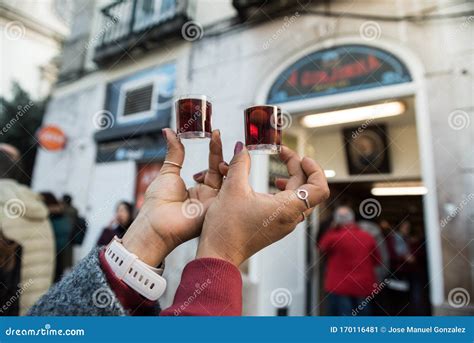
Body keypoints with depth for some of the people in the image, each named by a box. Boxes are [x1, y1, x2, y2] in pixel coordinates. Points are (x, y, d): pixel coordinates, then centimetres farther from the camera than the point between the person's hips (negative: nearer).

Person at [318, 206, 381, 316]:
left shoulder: (334, 237, -14)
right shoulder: (368, 237, 0)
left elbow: (322, 247, 6)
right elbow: (377, 261, 11)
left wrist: (332, 229, 4)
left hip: (340, 287, -4)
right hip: (364, 287, 5)